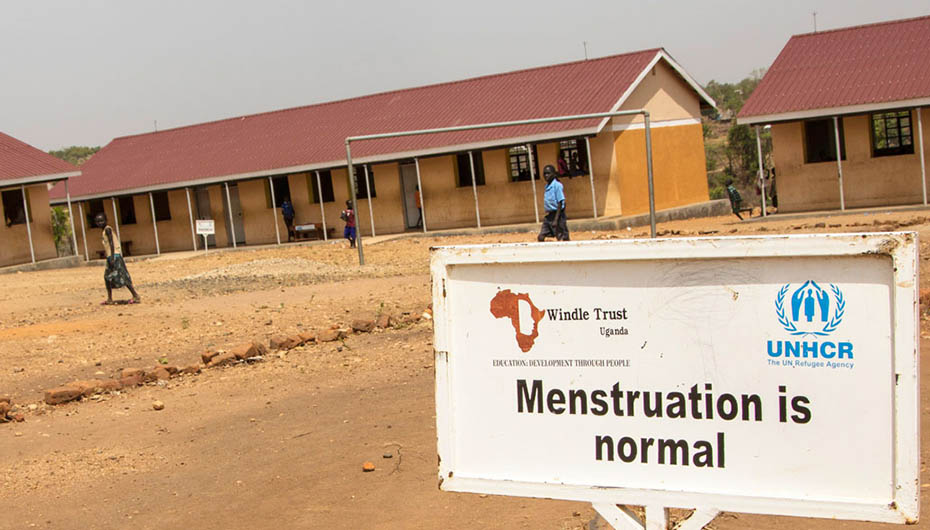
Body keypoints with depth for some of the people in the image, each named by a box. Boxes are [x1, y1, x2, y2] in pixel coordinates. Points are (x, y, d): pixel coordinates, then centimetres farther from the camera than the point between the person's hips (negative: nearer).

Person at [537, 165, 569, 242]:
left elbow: (560, 203, -15)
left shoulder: (557, 185, -12)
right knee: (540, 237, 2)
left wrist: (556, 220, -20)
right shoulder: (547, 186, 12)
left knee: (563, 239, -3)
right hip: (548, 215, 8)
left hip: (557, 215, -8)